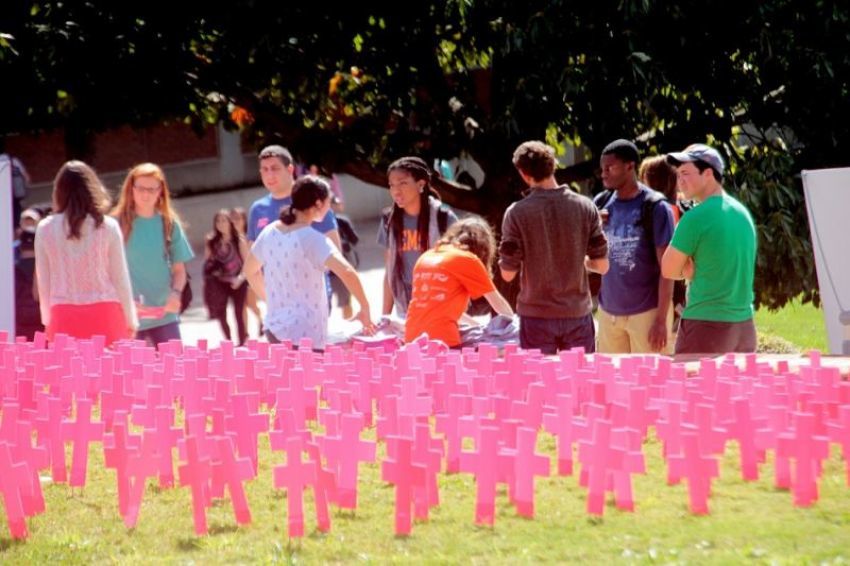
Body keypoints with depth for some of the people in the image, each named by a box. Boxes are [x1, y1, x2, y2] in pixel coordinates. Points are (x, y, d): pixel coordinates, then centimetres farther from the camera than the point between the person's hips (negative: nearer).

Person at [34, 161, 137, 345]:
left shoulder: (45, 229, 0)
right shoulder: (107, 227, -4)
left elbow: (43, 281, 6)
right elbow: (120, 277, 1)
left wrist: (48, 319, 18)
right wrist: (130, 320, 12)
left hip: (64, 315, 1)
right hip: (104, 312, -1)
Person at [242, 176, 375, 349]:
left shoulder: (269, 232, 6)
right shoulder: (313, 239, -15)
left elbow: (250, 270, 21)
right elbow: (346, 272, -27)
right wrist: (365, 309, -16)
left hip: (274, 330, 7)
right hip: (306, 335, -7)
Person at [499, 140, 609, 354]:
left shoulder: (517, 213, -10)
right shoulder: (585, 207, -4)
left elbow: (508, 273, -7)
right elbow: (602, 265, -1)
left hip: (536, 315, -2)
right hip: (577, 313, 2)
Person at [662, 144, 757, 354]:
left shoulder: (696, 218, -12)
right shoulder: (743, 212, 11)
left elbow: (669, 270, -5)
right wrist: (694, 269, 4)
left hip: (706, 324, -7)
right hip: (744, 323, 7)